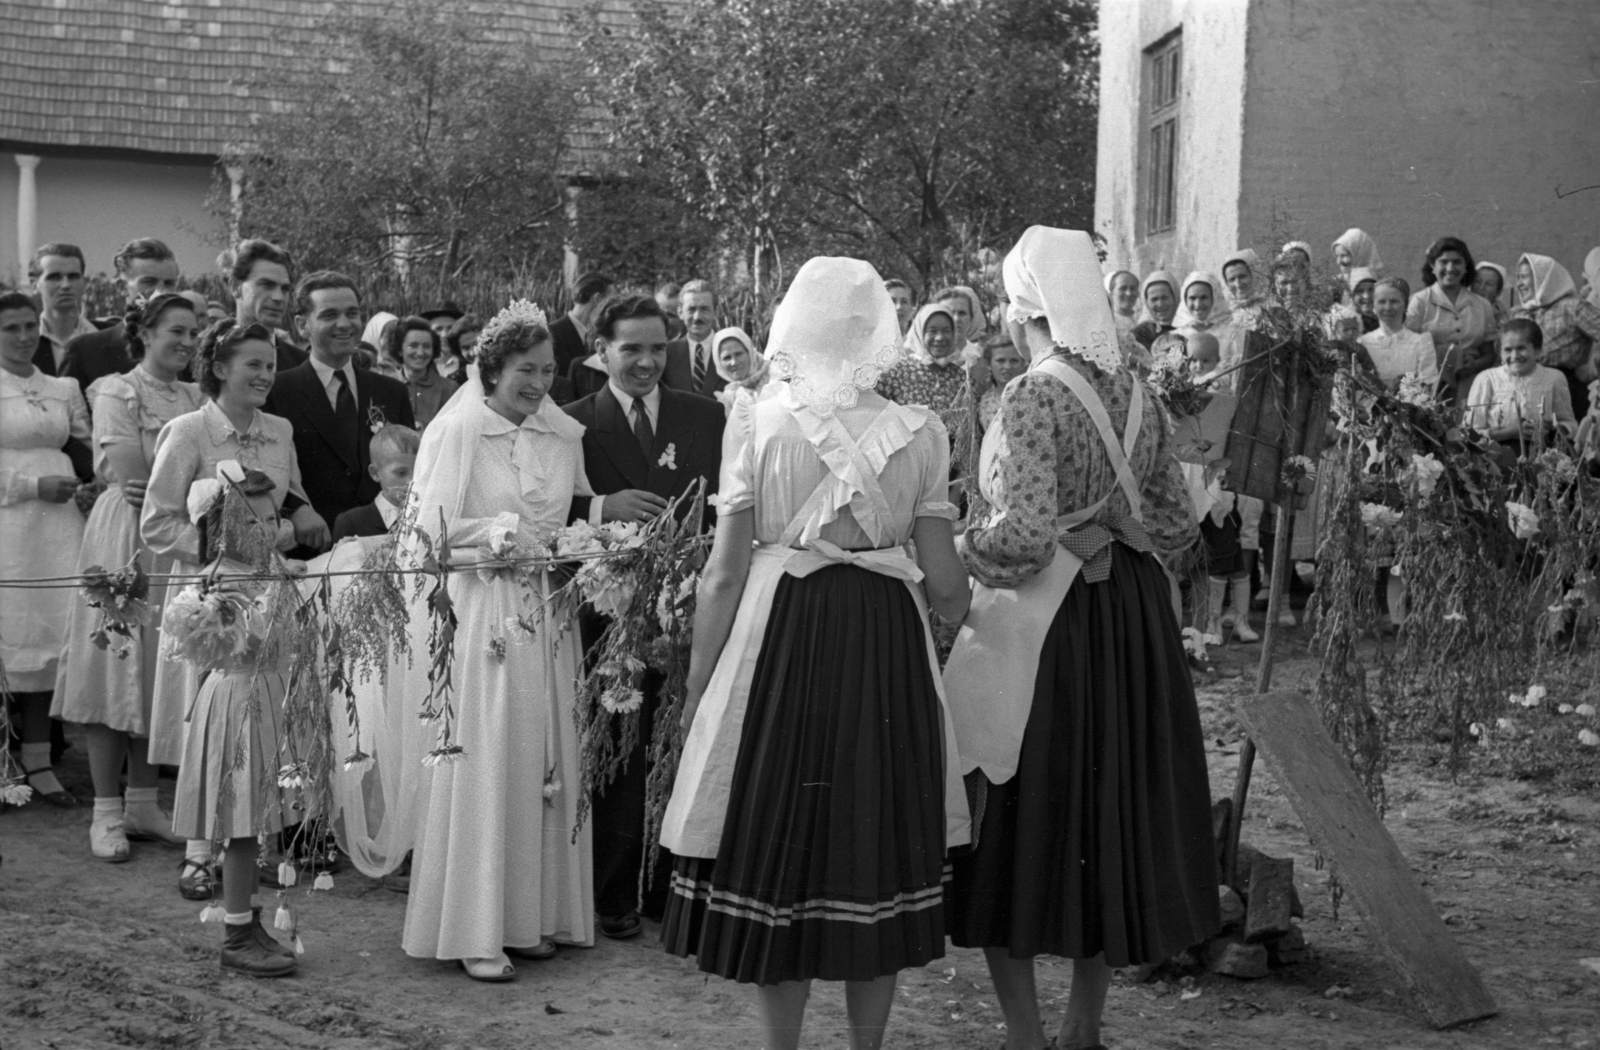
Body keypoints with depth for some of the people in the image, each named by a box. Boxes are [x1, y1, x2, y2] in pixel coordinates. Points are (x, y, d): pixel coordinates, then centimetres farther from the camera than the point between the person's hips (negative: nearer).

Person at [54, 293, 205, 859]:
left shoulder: (195, 398, 14)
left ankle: (143, 803, 17)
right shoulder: (117, 392, -5)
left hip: (179, 544, 6)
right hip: (125, 538, -6)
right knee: (117, 668, -2)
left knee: (161, 670, 8)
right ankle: (107, 812, 4)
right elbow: (130, 475, -14)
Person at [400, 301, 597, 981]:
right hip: (477, 613, -5)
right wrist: (501, 537, -16)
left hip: (545, 616, 6)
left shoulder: (563, 435, 9)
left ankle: (528, 916, 16)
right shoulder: (455, 433, -6)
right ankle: (473, 931, 2)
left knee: (543, 764, 7)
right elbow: (429, 530, -9)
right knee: (480, 766, -4)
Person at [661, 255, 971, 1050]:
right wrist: (953, 605, 20)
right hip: (887, 652, 2)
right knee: (875, 845, 14)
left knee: (778, 844, 10)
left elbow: (724, 575, -7)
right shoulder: (917, 433, -3)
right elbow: (943, 582, -3)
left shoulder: (758, 425, -6)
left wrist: (697, 690, 2)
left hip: (781, 639, -1)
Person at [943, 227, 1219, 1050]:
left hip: (1040, 625, -7)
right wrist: (1105, 527, 8)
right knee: (1110, 805, 14)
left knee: (1022, 816, 4)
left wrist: (963, 549, -5)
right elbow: (1177, 524, 9)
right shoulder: (1138, 398, 6)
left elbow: (1025, 530, -22)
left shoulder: (1032, 396, -14)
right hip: (1132, 622, 7)